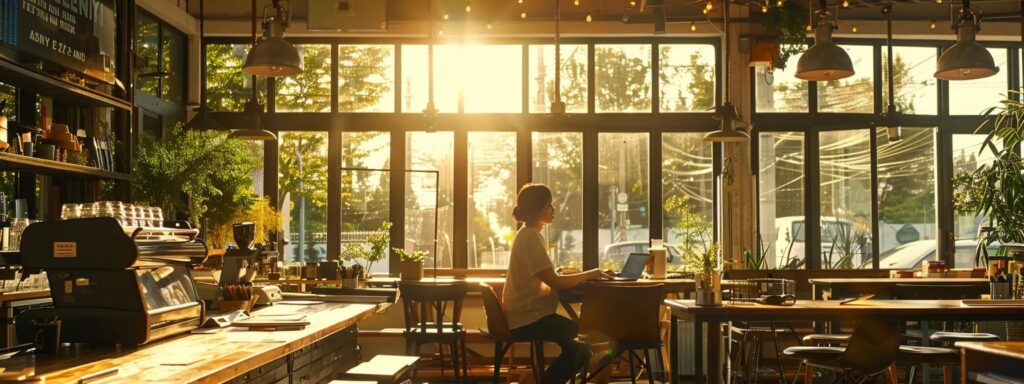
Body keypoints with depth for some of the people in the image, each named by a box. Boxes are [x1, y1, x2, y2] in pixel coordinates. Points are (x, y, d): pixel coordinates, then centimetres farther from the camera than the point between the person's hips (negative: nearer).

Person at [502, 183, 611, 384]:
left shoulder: (531, 235, 15)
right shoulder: (530, 238, -17)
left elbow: (548, 278, 13)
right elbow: (555, 282, -21)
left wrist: (584, 276, 2)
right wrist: (588, 275, -10)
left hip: (529, 312, 10)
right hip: (526, 318, -10)